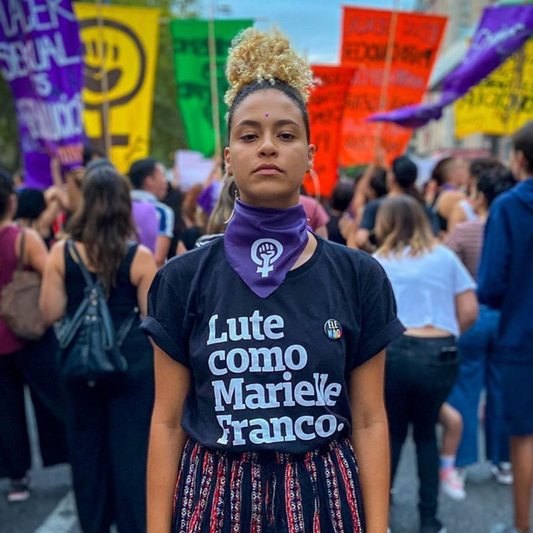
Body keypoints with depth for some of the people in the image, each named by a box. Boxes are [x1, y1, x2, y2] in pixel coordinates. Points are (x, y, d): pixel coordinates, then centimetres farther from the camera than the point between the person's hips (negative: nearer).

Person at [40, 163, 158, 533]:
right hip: (132, 363, -3)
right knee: (131, 447, 8)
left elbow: (51, 312, -3)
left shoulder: (62, 253, -6)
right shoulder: (140, 257, -12)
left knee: (87, 446, 18)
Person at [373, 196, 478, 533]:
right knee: (426, 431, 21)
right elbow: (470, 312, 5)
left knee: (391, 432, 19)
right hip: (439, 355, 1)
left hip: (391, 351, -1)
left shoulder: (377, 262, 9)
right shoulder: (444, 256, 10)